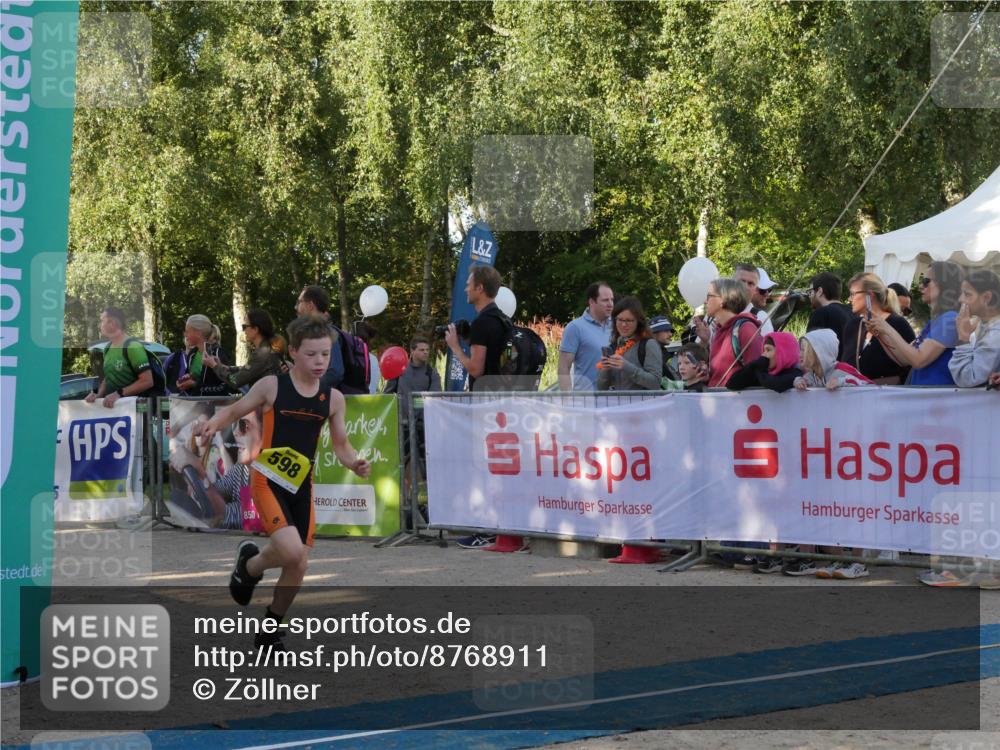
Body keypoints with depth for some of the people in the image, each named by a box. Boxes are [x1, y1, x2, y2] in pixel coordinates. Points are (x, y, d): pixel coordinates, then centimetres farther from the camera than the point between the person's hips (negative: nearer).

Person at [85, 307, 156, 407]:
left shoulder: (133, 346, -15)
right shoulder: (108, 348, 11)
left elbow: (147, 381, -20)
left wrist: (119, 393, -24)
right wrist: (98, 394, 1)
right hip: (111, 404, 8)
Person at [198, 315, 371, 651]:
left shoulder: (333, 398, 1)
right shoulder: (272, 386, -9)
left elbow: (341, 445, 10)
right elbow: (234, 411, 3)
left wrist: (355, 464, -10)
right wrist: (214, 423, -17)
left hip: (302, 486, 5)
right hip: (268, 481, -5)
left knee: (299, 566, 6)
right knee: (291, 550, -24)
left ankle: (269, 631, 28)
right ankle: (249, 564, 11)